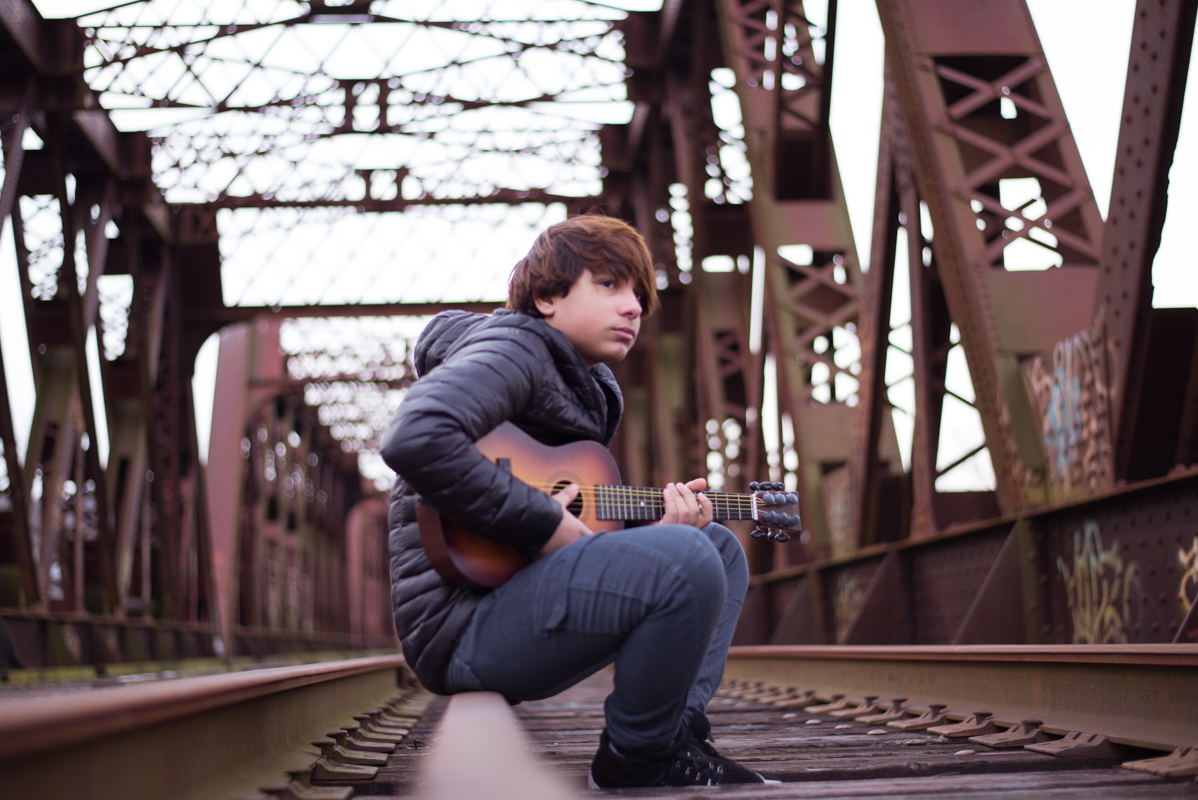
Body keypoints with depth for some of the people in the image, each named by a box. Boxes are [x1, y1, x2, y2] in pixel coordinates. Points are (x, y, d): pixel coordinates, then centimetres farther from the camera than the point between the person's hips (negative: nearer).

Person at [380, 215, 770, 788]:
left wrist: (661, 526, -1)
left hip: (519, 598, 11)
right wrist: (543, 524, -24)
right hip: (461, 622, -11)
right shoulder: (514, 349, -11)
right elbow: (415, 440, -31)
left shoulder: (592, 390, 20)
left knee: (720, 546, 17)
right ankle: (637, 759, -7)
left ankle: (678, 733, 4)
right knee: (686, 564, -28)